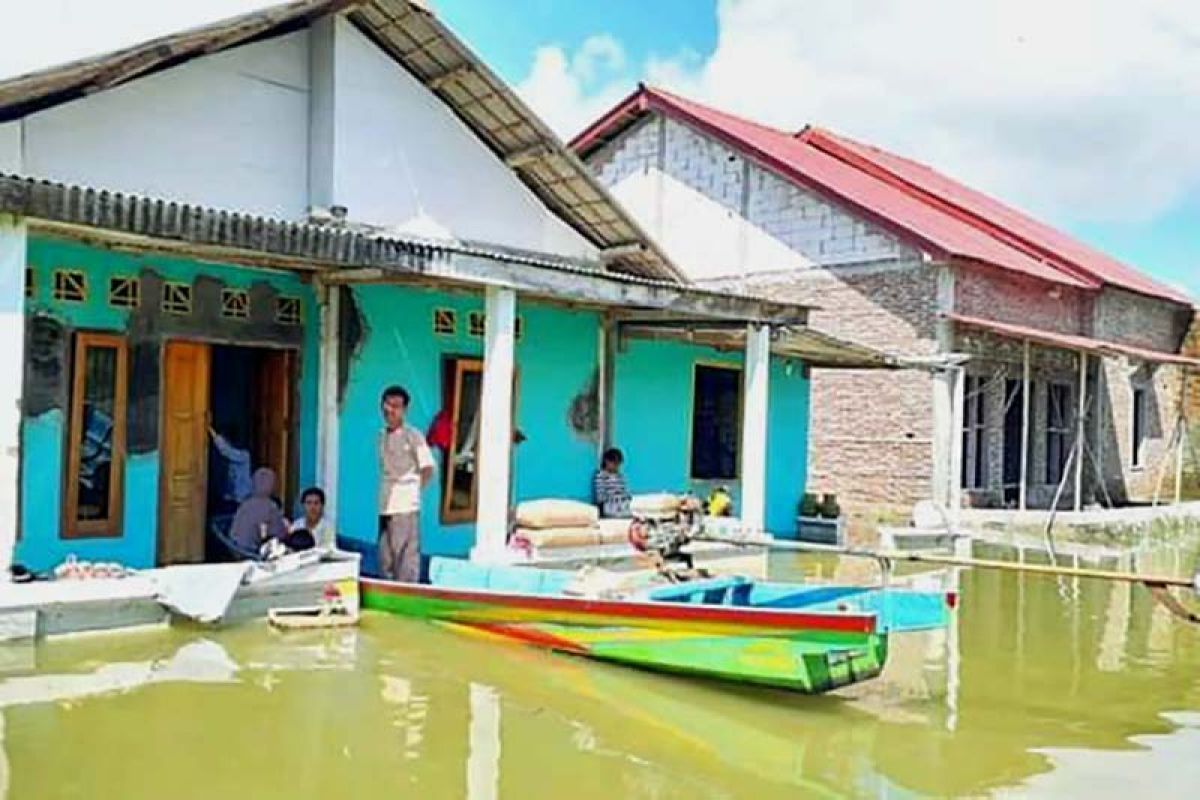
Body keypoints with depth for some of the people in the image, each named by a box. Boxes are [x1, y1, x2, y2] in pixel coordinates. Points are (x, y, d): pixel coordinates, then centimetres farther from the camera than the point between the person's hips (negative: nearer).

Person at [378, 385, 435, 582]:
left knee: (407, 559, -5)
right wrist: (384, 495, 11)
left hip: (406, 507, -7)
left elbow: (428, 470, -5)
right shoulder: (381, 436, 13)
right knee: (386, 560, 12)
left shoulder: (413, 436, -6)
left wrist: (412, 490, 0)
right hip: (385, 507, 7)